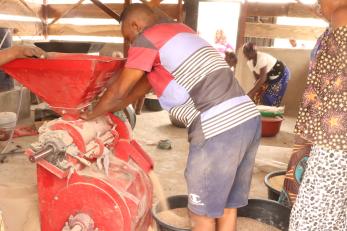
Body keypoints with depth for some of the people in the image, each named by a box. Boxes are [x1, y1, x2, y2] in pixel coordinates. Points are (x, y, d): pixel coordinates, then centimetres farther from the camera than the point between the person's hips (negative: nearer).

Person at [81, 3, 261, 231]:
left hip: (217, 130, -9)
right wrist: (107, 110, 37)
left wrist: (91, 114, 26)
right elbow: (146, 83, 31)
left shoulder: (146, 39, 0)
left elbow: (119, 91, 7)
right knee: (227, 207, 20)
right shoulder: (181, 30, 27)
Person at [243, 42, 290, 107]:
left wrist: (251, 92, -40)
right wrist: (257, 92, -19)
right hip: (270, 77, 8)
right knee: (258, 96, 1)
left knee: (269, 99, -12)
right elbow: (257, 78, -5)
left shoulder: (262, 58, -33)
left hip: (281, 74, -7)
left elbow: (262, 78, -36)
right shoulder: (249, 62, -8)